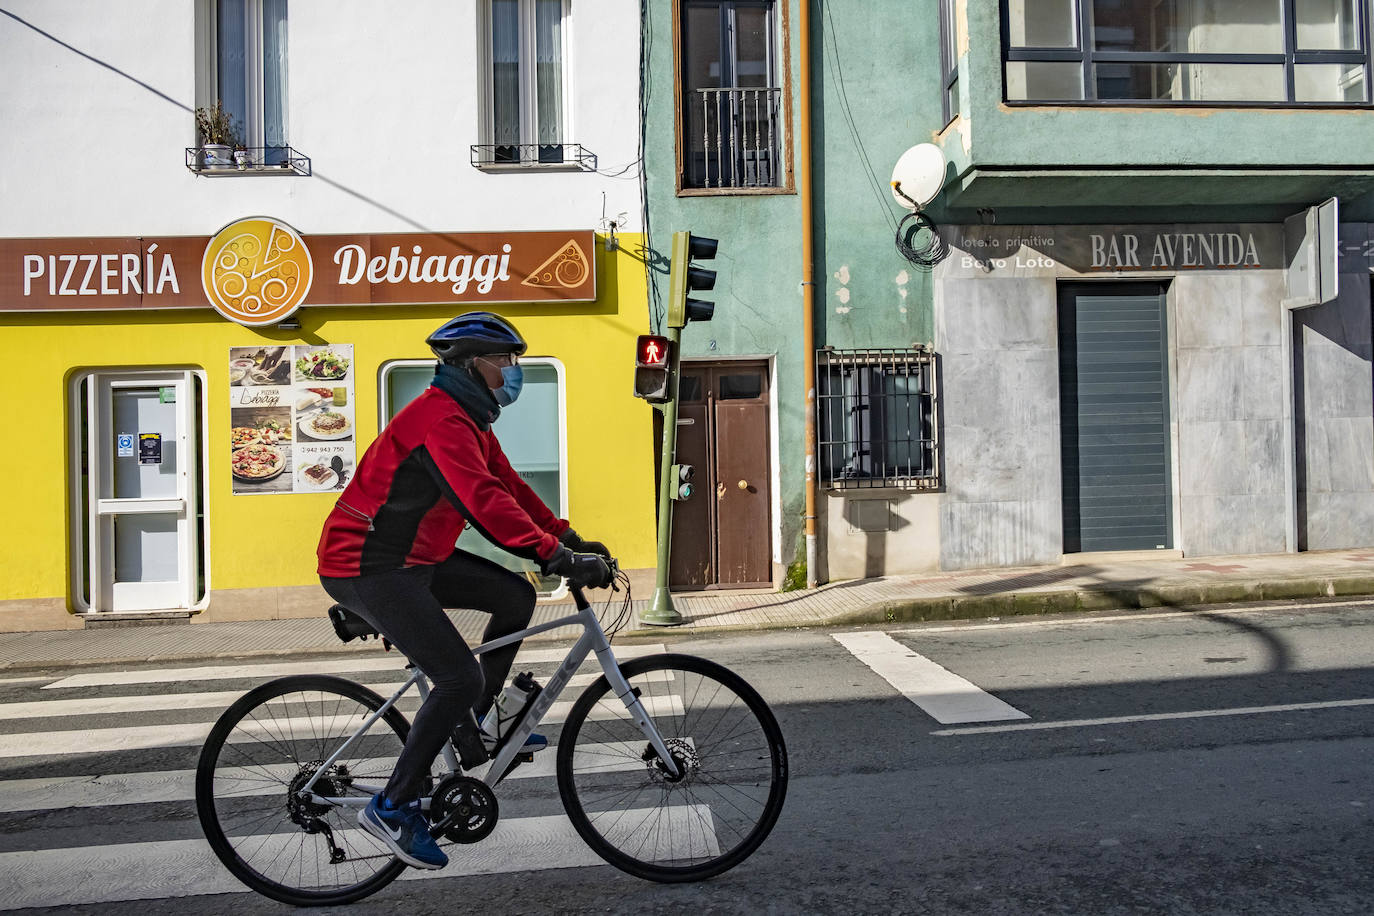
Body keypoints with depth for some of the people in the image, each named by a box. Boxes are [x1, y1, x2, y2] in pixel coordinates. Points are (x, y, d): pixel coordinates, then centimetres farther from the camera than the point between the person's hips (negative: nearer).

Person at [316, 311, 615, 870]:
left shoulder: (469, 420, 13)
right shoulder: (442, 418, -21)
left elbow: (508, 487, 13)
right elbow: (483, 500, -34)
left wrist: (570, 539, 5)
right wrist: (556, 556, -38)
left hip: (414, 558, 10)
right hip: (367, 569, -10)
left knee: (515, 597, 8)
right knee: (460, 678, -16)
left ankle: (472, 728, 19)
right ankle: (393, 806, -2)